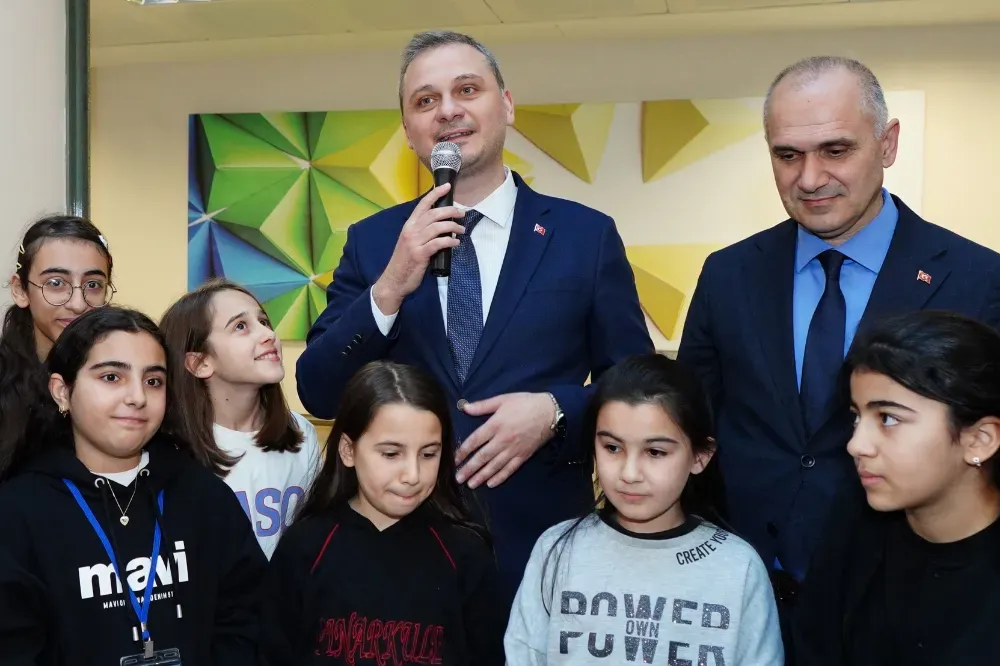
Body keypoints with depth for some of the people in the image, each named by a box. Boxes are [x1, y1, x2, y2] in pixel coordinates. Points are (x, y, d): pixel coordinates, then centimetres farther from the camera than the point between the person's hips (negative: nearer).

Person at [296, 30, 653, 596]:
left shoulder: (587, 234, -2)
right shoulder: (372, 242, 3)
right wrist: (389, 289, -17)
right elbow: (319, 395, -3)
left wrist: (553, 411, -18)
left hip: (544, 544, -1)